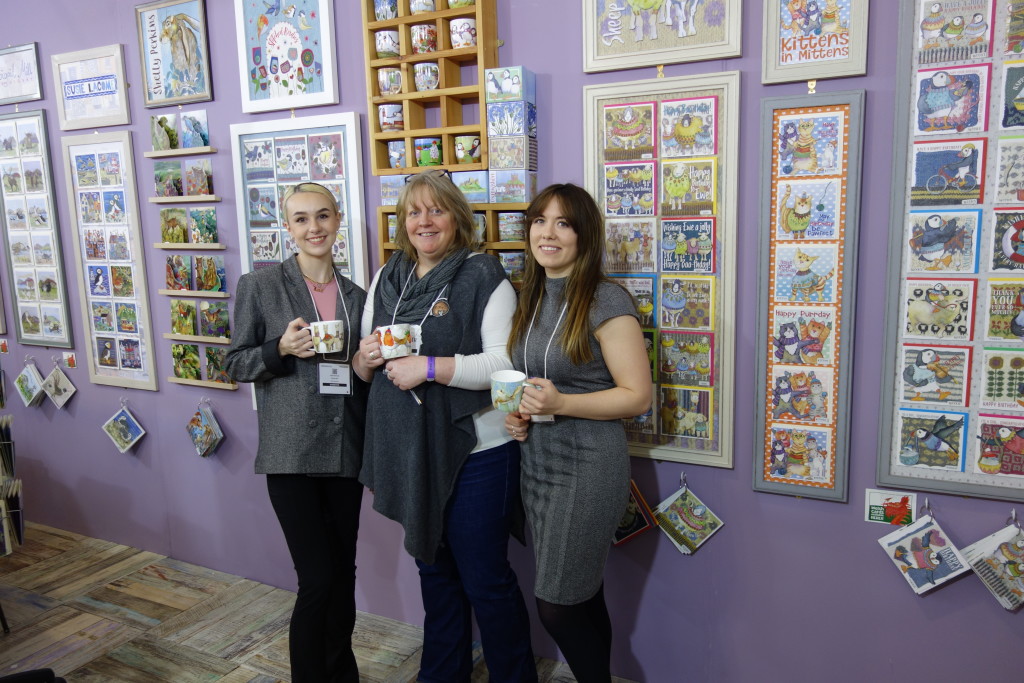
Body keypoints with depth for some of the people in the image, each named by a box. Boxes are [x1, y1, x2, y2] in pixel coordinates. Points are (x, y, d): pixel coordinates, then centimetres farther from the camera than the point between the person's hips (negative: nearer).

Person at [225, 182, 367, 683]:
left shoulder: (356, 296, 11)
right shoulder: (260, 285, -1)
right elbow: (236, 363, 1)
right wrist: (281, 349, -17)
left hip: (345, 451, 4)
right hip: (292, 453, -4)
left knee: (343, 573, 14)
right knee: (317, 579, -6)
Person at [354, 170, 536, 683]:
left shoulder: (483, 277, -10)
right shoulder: (386, 279, 10)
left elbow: (506, 363, -19)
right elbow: (366, 370, 15)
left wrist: (431, 367, -24)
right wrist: (365, 358, -8)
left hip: (476, 451, -6)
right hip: (412, 452, 6)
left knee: (485, 578, 5)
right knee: (434, 569, 21)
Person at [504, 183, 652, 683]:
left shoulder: (606, 302, -14)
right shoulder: (531, 298, 9)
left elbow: (638, 396, -15)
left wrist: (560, 403, -25)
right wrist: (516, 413, 1)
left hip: (586, 467, -7)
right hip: (536, 462, 7)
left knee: (557, 606, 2)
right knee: (581, 599, 18)